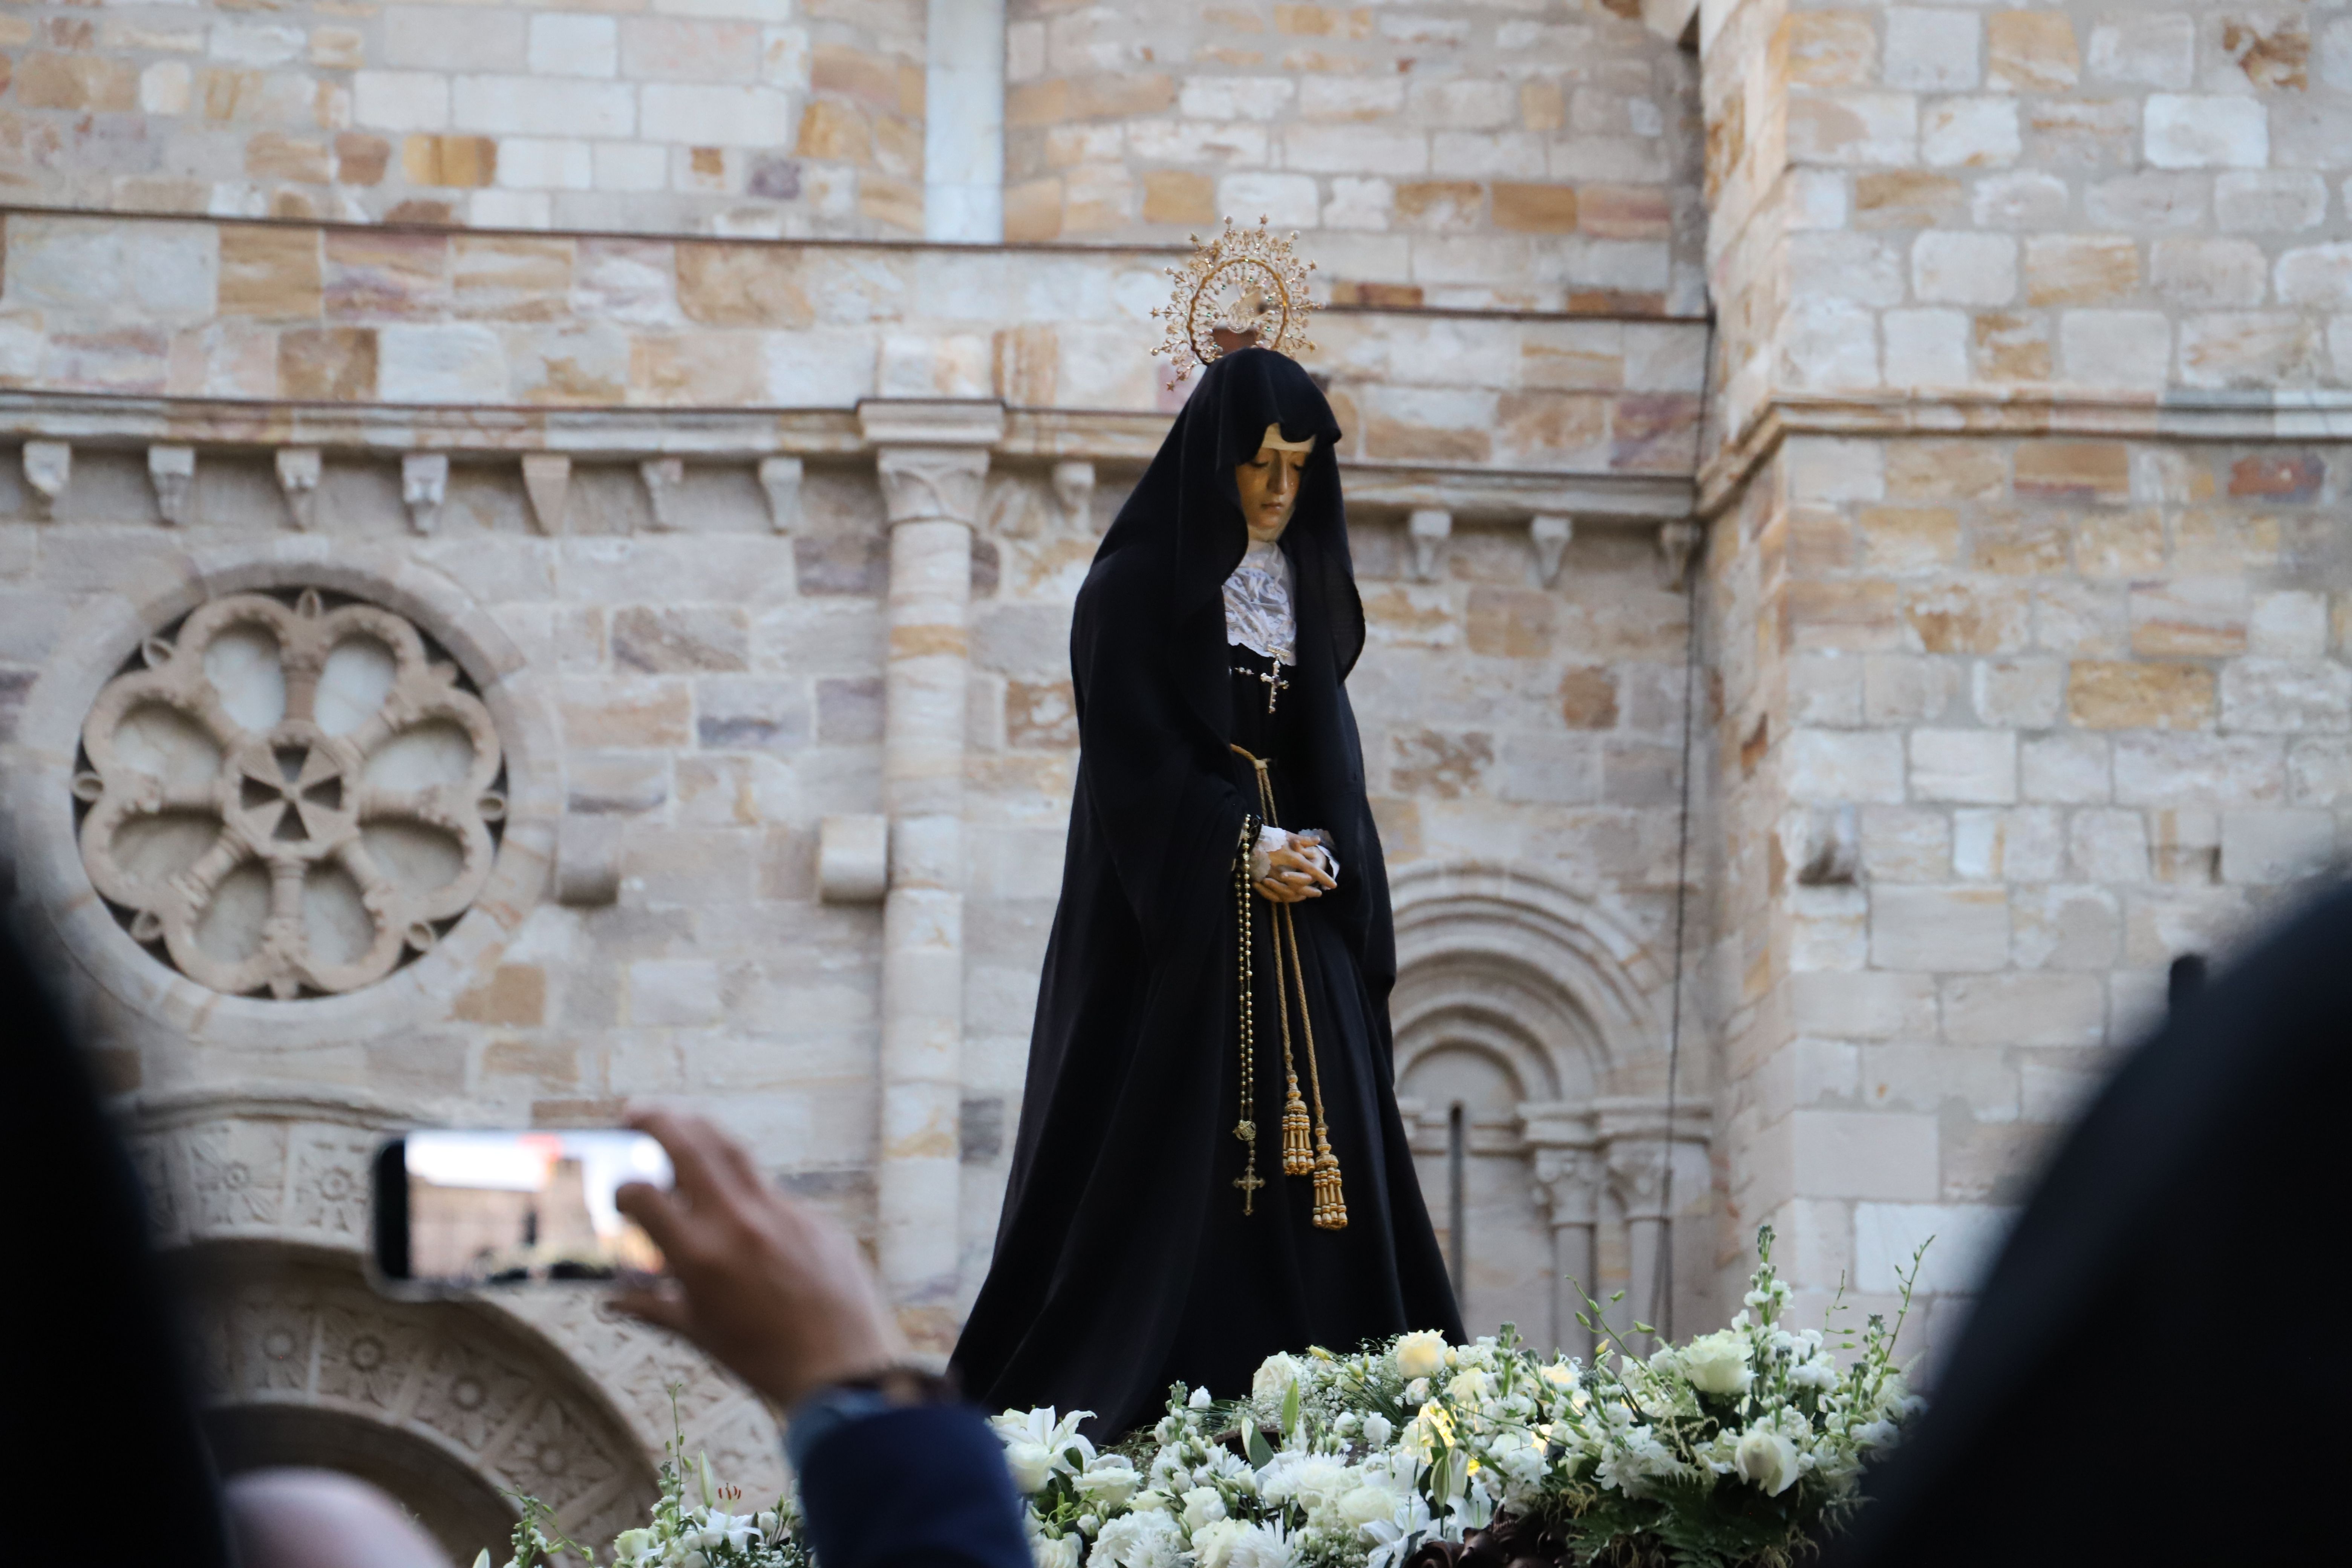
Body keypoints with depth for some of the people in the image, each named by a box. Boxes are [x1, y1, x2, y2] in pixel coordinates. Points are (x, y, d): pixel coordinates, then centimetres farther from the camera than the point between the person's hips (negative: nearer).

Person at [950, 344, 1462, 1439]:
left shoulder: (1303, 588, 15)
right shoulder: (1139, 584, -4)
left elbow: (1326, 749, 14)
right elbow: (1135, 755, -10)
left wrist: (1325, 856, -4)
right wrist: (1245, 850, -16)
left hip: (1296, 923, 6)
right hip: (1176, 916, -6)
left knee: (1317, 1131, 0)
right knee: (1173, 1141, -10)